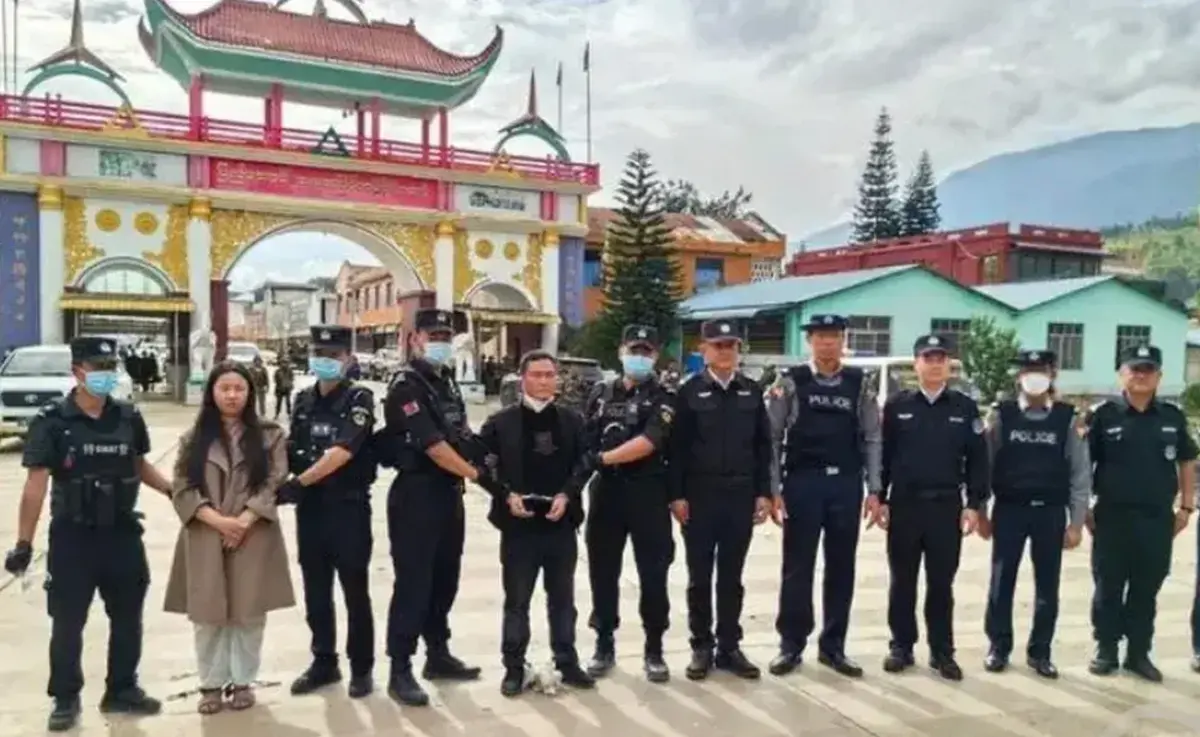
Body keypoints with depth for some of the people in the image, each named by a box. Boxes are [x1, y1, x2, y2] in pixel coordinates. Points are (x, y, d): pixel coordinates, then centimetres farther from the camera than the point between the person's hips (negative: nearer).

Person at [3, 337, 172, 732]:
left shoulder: (129, 417, 0)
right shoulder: (51, 421, -10)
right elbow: (36, 483, -12)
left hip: (123, 534, 4)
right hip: (72, 537, -3)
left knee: (127, 618, 14)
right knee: (67, 623, 7)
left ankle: (122, 690, 31)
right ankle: (66, 699, 24)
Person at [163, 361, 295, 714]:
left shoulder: (269, 435, 3)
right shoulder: (194, 438, 7)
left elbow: (275, 484, -3)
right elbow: (182, 488, 1)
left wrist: (244, 521, -14)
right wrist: (217, 519, -12)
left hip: (254, 537, -1)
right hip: (205, 538, 1)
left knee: (248, 613, 5)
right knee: (208, 614, 5)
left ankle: (242, 681, 19)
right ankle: (211, 683, 19)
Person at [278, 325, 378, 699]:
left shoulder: (359, 400, -9)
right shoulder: (303, 401, 9)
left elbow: (342, 451, -21)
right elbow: (292, 450, 14)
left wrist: (299, 482, -26)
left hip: (349, 508, -5)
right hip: (310, 509, 6)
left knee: (355, 592, 3)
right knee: (316, 592, 14)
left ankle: (361, 668, 17)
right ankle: (324, 662, 28)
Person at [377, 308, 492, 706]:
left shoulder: (448, 382, 13)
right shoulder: (406, 386, -13)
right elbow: (433, 446, -19)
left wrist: (481, 469, 0)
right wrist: (476, 473, -13)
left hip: (450, 492, 8)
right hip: (417, 494, -8)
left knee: (445, 577, 16)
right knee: (413, 582, -4)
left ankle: (438, 655, 29)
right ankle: (400, 670, 5)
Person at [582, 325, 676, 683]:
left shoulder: (663, 398, -2)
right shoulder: (601, 393, 10)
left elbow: (649, 442, -17)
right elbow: (585, 438, 13)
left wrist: (603, 457, -18)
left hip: (648, 494, -3)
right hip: (606, 491, 3)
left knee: (653, 574, 2)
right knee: (603, 572, 9)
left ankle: (654, 650, 16)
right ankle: (604, 645, 23)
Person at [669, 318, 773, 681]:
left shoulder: (752, 391, 7)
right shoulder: (690, 391, -2)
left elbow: (763, 446, 7)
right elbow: (677, 447, -4)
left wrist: (763, 493, 2)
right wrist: (677, 495, -9)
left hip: (741, 495, 2)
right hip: (699, 496, -2)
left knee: (731, 577, 10)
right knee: (699, 577, 6)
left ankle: (729, 647, 20)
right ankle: (702, 648, 18)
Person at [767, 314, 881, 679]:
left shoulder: (859, 384, 5)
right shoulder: (791, 383, -2)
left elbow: (872, 439, 6)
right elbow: (771, 437, -3)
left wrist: (874, 489, 0)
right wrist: (772, 490, -7)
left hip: (846, 484, 3)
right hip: (802, 483, -2)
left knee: (841, 568, 10)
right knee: (797, 567, 5)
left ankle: (832, 646, 23)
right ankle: (791, 644, 17)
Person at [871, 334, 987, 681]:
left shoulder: (965, 407, 4)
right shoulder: (897, 405, 2)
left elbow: (977, 460, 4)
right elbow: (883, 453, 3)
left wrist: (974, 504, -2)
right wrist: (878, 497, -1)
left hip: (947, 506, 0)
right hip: (904, 505, 0)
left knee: (941, 583, 7)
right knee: (902, 581, 8)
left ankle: (942, 651, 18)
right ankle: (901, 646, 19)